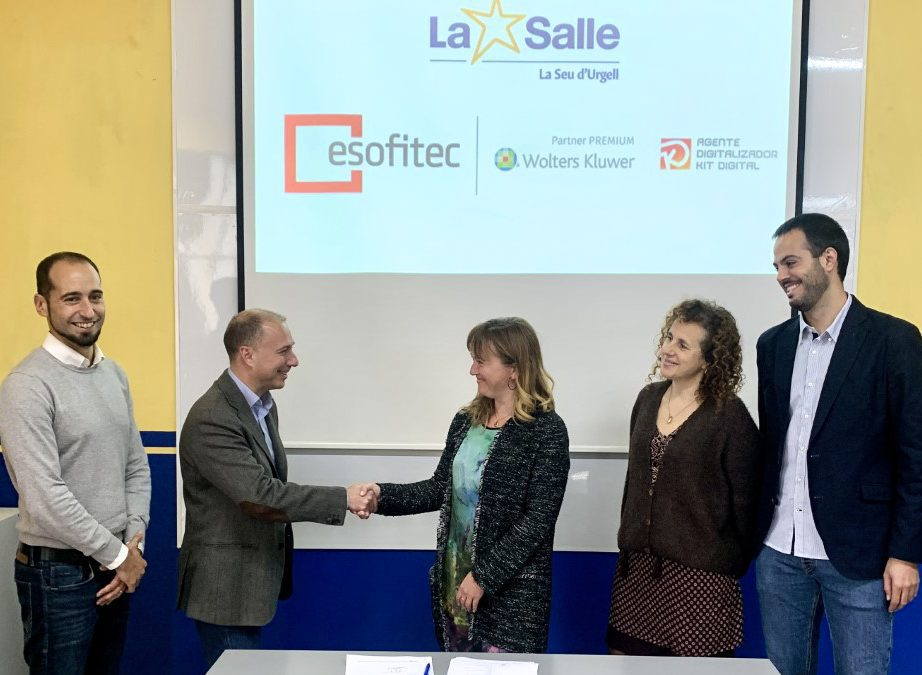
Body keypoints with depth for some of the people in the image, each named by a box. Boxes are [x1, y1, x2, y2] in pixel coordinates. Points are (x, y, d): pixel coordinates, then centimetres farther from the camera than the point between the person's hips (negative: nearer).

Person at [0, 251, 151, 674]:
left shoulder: (114, 374, 6)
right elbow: (45, 499, -22)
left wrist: (134, 541, -2)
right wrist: (118, 554, -14)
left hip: (115, 566, 7)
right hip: (59, 571, -7)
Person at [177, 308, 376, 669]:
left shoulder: (264, 405, 6)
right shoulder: (211, 420, -24)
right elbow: (260, 496, -29)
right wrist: (343, 499, -24)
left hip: (254, 581, 9)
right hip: (226, 586, -9)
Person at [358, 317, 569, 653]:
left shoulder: (547, 430, -14)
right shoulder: (465, 421, 6)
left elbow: (538, 520, -17)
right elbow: (440, 489, 10)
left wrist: (484, 576, -17)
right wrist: (383, 495, -5)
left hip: (512, 588, -6)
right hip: (454, 575, 6)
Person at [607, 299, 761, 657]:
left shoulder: (729, 415, -11)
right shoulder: (648, 398, 6)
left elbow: (744, 499, -6)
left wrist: (737, 565, 0)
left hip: (699, 571, -5)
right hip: (638, 562, 6)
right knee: (624, 654, 9)